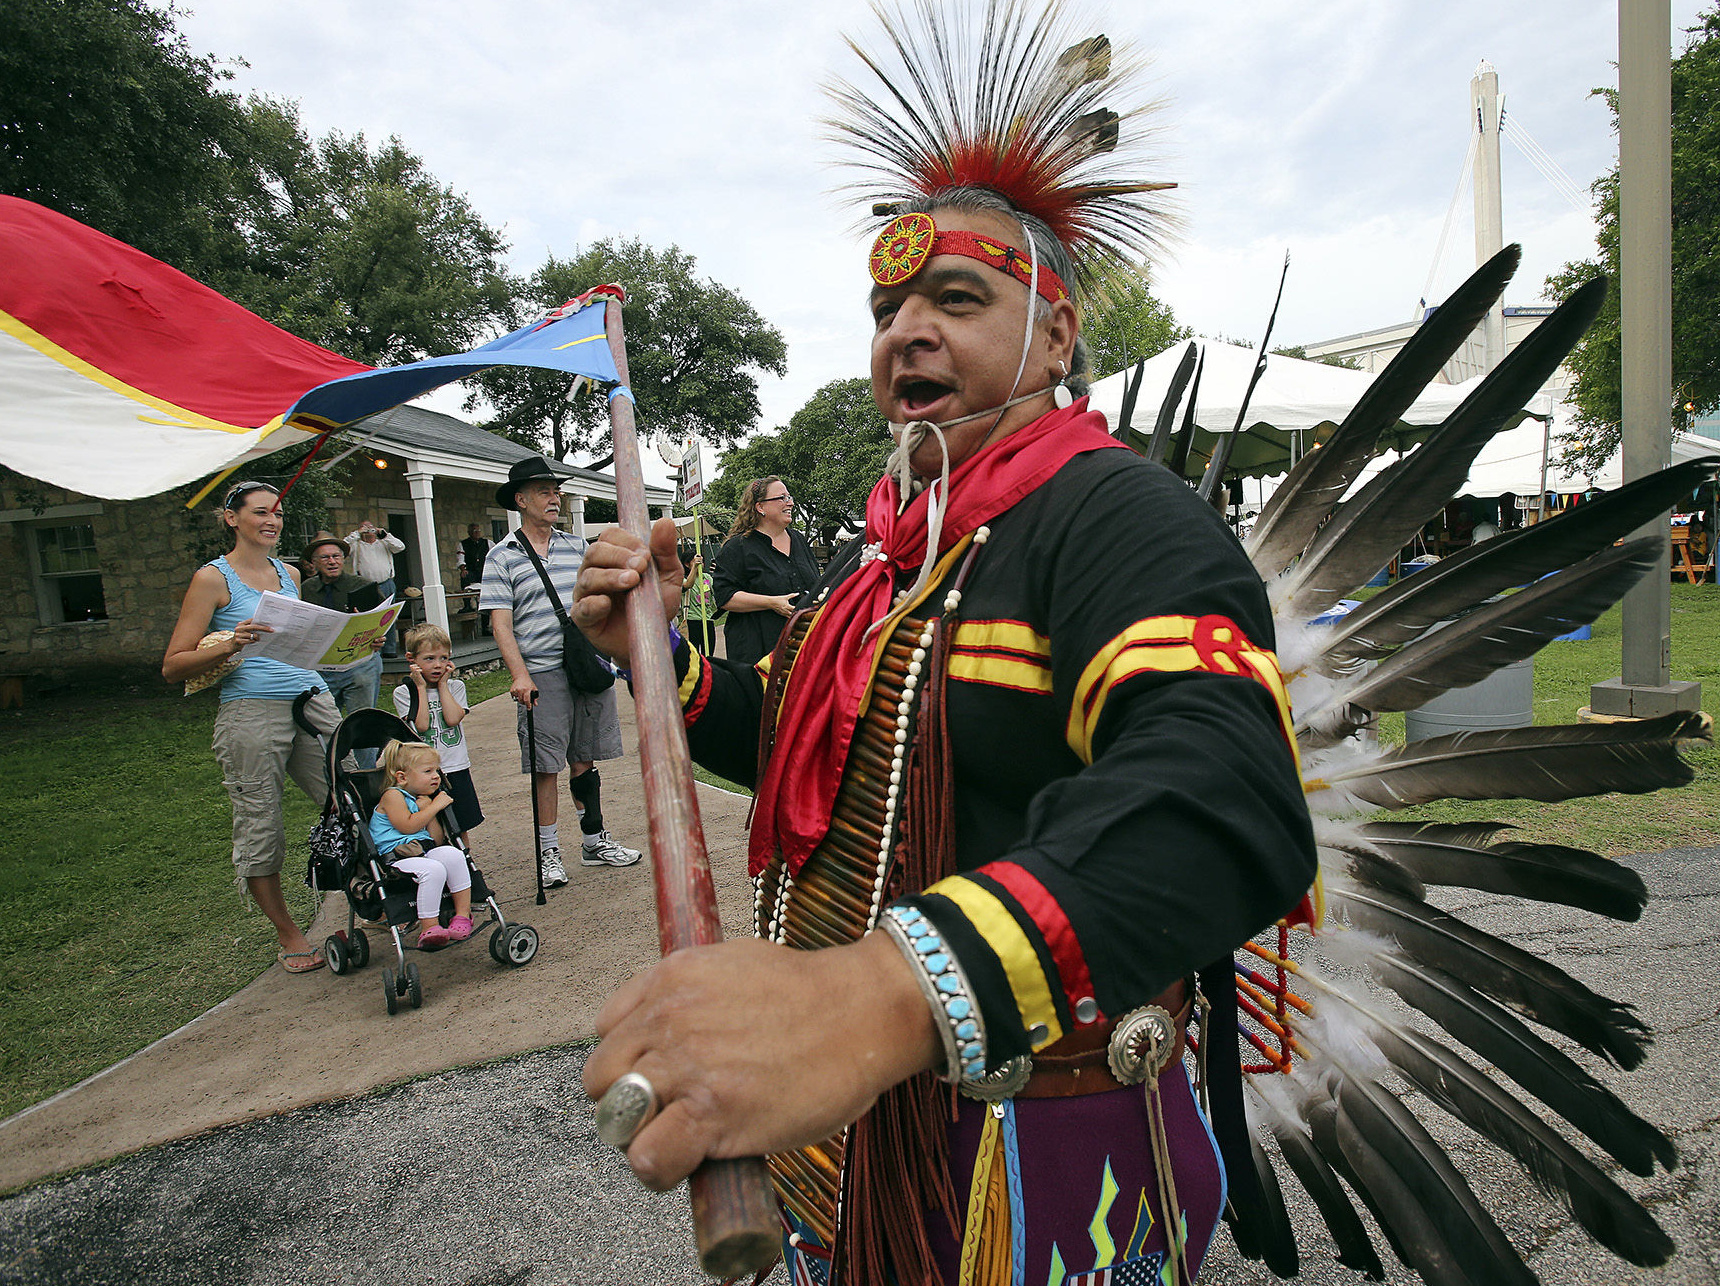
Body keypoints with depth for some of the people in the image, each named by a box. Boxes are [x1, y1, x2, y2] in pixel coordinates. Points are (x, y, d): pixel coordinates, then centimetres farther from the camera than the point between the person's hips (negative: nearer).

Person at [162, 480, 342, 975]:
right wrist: (228, 647, -21)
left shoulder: (289, 573, 17)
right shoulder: (213, 578, 0)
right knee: (260, 827, 2)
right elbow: (173, 666, -3)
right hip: (251, 712, -5)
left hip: (312, 699, 5)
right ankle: (288, 935, 18)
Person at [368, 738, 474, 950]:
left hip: (427, 851, 6)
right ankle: (429, 928, -28)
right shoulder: (392, 796, 3)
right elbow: (408, 826, -14)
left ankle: (463, 914, -21)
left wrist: (427, 810, 4)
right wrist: (435, 807, -5)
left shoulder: (424, 800, 24)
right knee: (433, 870, -34)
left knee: (452, 855, -26)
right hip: (396, 858, -6)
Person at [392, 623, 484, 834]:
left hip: (456, 770, 2)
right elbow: (421, 725, -15)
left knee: (461, 829, 11)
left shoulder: (455, 687, 6)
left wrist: (442, 685, -6)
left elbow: (453, 718, -12)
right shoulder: (403, 692, 0)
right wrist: (421, 688, -9)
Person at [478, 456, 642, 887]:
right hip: (542, 675, -4)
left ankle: (594, 841, 24)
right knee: (545, 766, 1)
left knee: (585, 759, 12)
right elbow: (500, 621, -7)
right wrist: (520, 675, -17)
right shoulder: (502, 557, 0)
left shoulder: (577, 545, 13)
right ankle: (549, 852, 14)